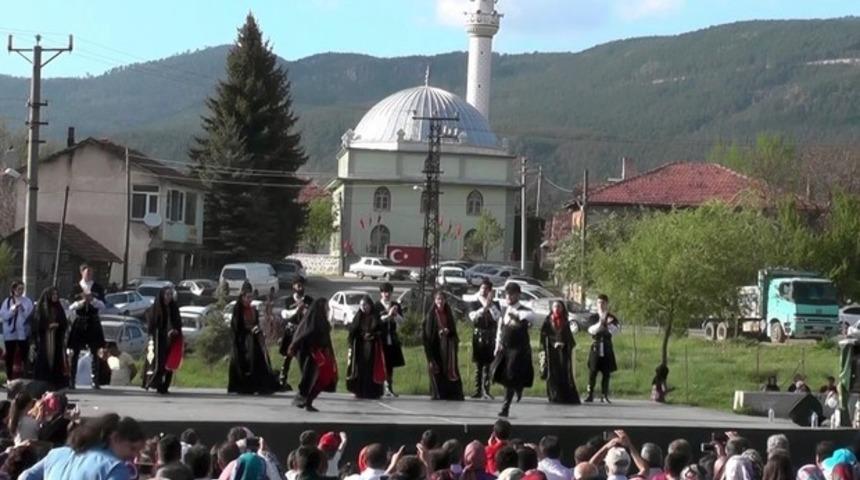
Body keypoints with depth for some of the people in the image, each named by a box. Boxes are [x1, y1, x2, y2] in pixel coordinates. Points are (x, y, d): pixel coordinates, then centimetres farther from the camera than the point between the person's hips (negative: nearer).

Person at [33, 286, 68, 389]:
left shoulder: (59, 308, 12)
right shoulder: (41, 308, -1)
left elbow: (65, 324, 11)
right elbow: (38, 324, -5)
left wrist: (58, 325, -8)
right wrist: (48, 326, -15)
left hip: (57, 340, 4)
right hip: (44, 340, -4)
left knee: (57, 361, -1)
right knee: (44, 361, -7)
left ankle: (57, 384, 2)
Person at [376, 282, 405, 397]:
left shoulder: (396, 305, 10)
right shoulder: (377, 306, -2)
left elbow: (401, 321, 5)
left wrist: (395, 314, -14)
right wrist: (388, 315, -21)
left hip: (392, 339, 4)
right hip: (380, 339, -4)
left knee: (390, 365, 8)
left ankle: (389, 388, 14)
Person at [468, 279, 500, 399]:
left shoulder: (495, 305, 9)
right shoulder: (474, 304, 8)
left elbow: (498, 317, -9)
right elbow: (473, 317, -10)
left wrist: (490, 304, -12)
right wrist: (484, 307, -18)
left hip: (490, 337, 0)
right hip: (478, 336, 0)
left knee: (487, 365, -2)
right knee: (478, 366, 1)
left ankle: (486, 391, -1)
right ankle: (478, 391, 4)